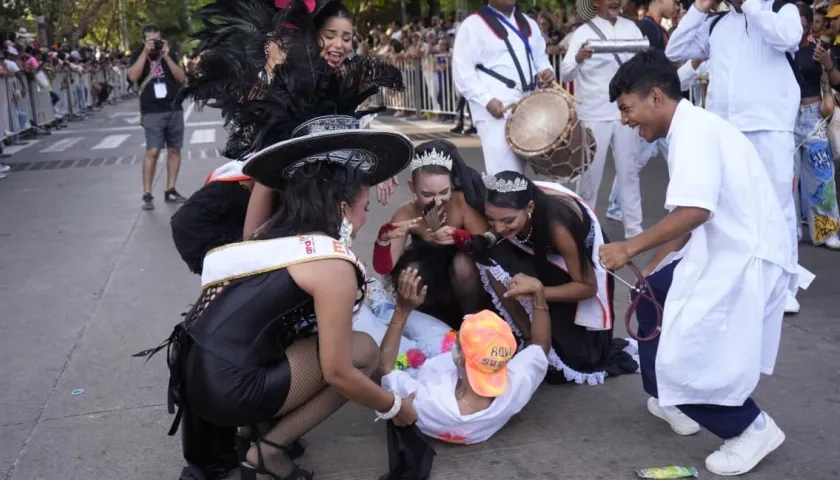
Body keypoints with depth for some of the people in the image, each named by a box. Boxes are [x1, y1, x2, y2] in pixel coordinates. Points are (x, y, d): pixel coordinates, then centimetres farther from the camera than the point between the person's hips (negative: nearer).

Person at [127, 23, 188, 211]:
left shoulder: (168, 54, 11)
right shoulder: (138, 56, 6)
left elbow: (182, 78, -1)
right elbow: (133, 76, -14)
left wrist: (166, 56, -9)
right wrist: (145, 52, -14)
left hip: (174, 109, 4)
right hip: (152, 111, -3)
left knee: (174, 149, 5)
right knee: (152, 151, -11)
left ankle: (170, 190, 12)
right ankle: (147, 194, -8)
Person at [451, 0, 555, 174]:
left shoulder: (528, 23, 17)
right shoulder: (473, 25, -5)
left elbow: (540, 56, 26)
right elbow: (462, 72, -9)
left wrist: (546, 70, 2)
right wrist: (487, 100, -20)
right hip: (495, 112, -7)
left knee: (518, 170, 13)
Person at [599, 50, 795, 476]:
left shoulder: (693, 129, -17)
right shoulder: (688, 130, 13)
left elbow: (694, 211, -30)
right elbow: (686, 215, 15)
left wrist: (630, 248, -22)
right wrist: (652, 266, 13)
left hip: (747, 256, -11)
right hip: (722, 249, 11)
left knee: (684, 353, -11)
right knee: (652, 295, 22)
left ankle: (751, 428, 9)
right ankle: (677, 403, 31)